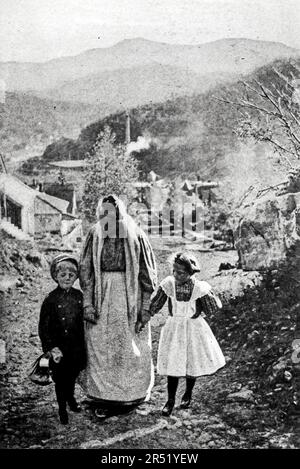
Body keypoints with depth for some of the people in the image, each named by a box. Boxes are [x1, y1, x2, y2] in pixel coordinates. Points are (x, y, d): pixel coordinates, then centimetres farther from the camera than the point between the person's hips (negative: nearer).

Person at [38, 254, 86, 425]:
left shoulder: (78, 296, -1)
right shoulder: (51, 299, -13)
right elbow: (43, 327, -10)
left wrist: (83, 344, 8)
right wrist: (50, 348, -16)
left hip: (76, 346, 4)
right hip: (59, 348, -3)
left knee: (73, 375, 20)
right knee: (60, 378, 9)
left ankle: (71, 398, 47)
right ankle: (62, 408, 29)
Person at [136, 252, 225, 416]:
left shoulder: (199, 288, -19)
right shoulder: (168, 284, -15)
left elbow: (215, 307, -7)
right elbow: (155, 305, -4)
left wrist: (209, 292, -16)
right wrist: (142, 321, -4)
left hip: (193, 328, 0)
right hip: (174, 327, 1)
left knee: (192, 364, 15)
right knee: (172, 364, 4)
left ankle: (188, 393, 42)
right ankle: (170, 400, 23)